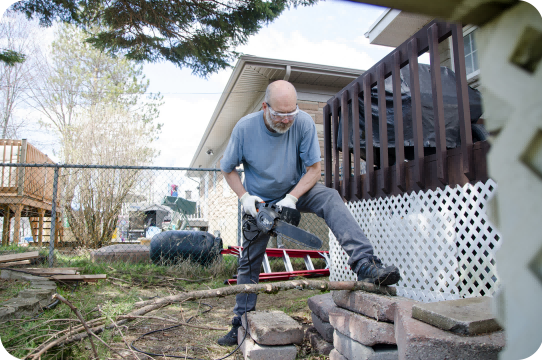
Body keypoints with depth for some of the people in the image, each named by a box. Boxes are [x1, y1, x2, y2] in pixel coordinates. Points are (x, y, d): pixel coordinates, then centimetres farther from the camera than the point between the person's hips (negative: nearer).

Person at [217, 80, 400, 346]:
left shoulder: (303, 122, -23)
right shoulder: (244, 128, -22)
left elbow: (314, 169, -17)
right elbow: (227, 169, -8)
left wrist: (292, 197, -29)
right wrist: (244, 197, -21)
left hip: (295, 190, 0)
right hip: (260, 200, 1)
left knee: (330, 199, -31)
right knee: (249, 261, 5)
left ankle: (364, 264, -41)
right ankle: (241, 321, 20)